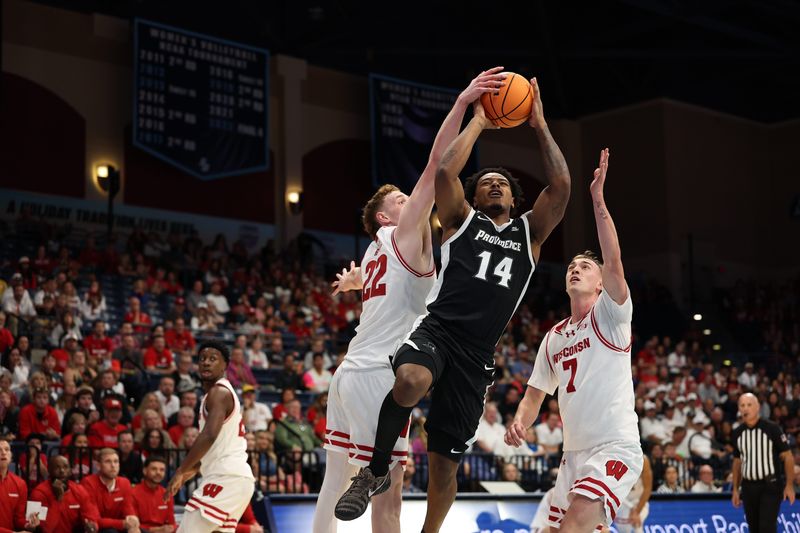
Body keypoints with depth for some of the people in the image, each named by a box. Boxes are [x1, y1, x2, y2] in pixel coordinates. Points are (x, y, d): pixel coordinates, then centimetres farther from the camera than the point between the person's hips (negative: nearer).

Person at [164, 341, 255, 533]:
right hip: (233, 477, 11)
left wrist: (180, 472, -21)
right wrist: (193, 469, 28)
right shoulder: (223, 392, 22)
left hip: (226, 478, -11)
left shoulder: (219, 392, -9)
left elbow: (210, 435, -24)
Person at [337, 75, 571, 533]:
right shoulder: (462, 219, 14)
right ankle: (377, 471, -14)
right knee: (412, 381, -38)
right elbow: (445, 171, -4)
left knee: (447, 461, 5)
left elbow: (562, 185, 5)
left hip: (477, 353, 3)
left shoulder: (530, 232, 18)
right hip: (437, 328, -2)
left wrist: (541, 127, 8)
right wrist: (478, 121, 5)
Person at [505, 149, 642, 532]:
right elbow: (536, 392, 18)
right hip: (574, 453, 8)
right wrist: (520, 422, -5)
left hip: (615, 448, -8)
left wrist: (598, 199, -25)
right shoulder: (553, 338, 17)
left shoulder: (610, 315, -2)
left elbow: (614, 262, -19)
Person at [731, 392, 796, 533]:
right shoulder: (738, 433, 6)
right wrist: (735, 489, 13)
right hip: (748, 487, 5)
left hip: (770, 486, -5)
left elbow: (788, 457, -5)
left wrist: (789, 485, -10)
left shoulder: (772, 428, -8)